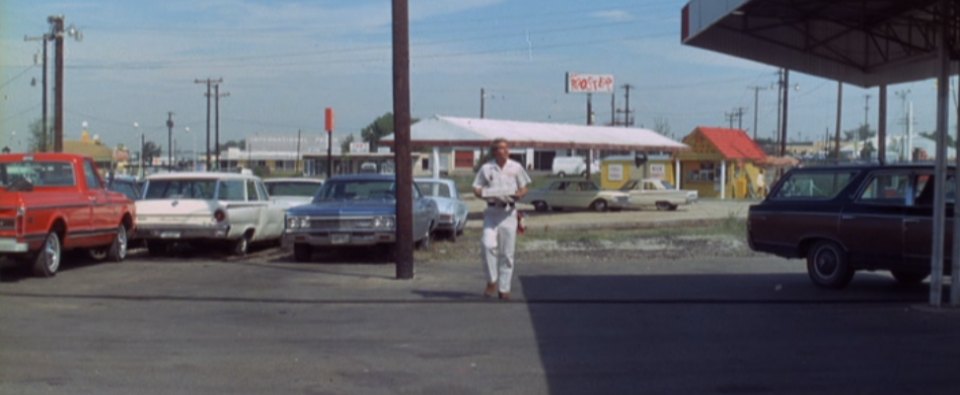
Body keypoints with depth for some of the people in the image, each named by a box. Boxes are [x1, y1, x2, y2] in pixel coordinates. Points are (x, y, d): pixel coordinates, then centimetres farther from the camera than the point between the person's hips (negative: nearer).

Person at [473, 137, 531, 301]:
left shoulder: (516, 167, 7)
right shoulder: (486, 168, 5)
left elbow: (524, 188, 12)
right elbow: (476, 189, 6)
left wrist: (519, 194, -11)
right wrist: (487, 194, -14)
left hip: (509, 212, 1)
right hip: (492, 211, -1)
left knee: (507, 252, 3)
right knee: (488, 244, -20)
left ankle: (504, 288, 11)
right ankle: (492, 281, -5)